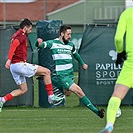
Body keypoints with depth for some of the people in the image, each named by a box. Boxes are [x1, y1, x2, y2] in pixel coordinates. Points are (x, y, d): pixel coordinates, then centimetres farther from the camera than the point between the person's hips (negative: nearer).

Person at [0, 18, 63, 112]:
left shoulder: (16, 35, 20)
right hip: (20, 64, -10)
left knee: (23, 90, 17)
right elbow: (14, 44, -24)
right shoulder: (22, 35, -9)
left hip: (13, 66, 10)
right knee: (46, 72, -1)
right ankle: (51, 96, 0)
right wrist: (9, 59, -33)